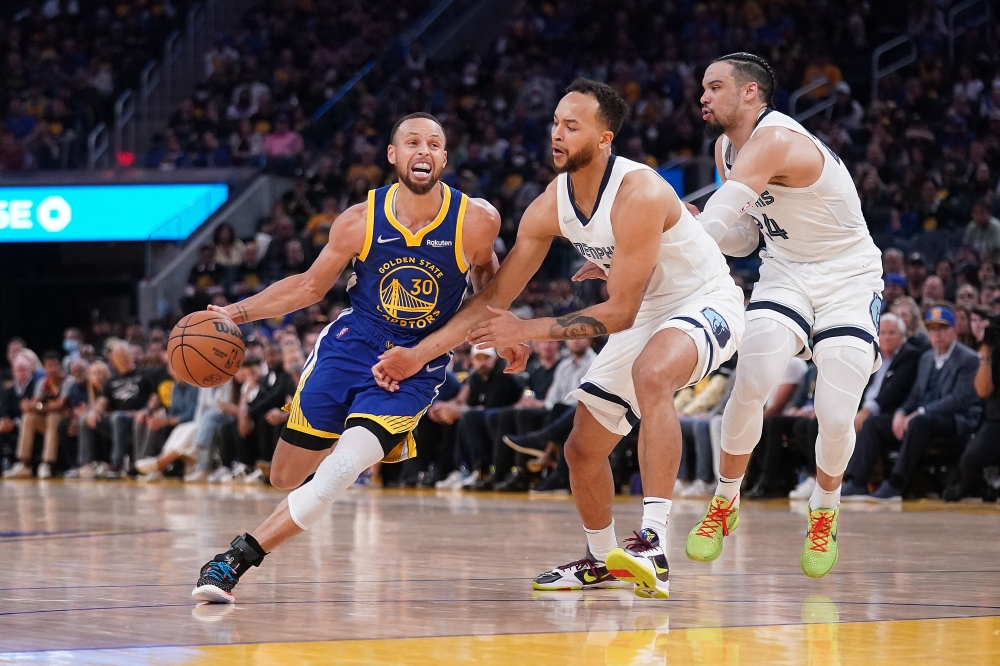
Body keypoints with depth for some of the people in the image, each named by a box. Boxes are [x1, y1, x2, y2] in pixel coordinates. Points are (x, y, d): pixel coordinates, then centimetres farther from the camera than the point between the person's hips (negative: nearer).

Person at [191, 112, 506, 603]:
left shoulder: (476, 220, -14)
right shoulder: (360, 221, -12)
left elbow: (484, 271, 11)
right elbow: (311, 286, 3)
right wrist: (237, 313, -6)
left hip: (415, 369, -2)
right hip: (349, 346, 2)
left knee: (340, 472, -23)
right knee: (285, 476, 9)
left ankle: (237, 558, -14)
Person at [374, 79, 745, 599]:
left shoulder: (638, 195, -31)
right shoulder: (551, 206, -8)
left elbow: (618, 313, -28)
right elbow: (495, 297, -1)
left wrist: (526, 331, -29)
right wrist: (419, 354, -10)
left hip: (705, 302, -8)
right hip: (647, 314, 8)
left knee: (650, 375, -39)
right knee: (582, 449, 9)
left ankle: (654, 546, -45)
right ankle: (602, 561, 35)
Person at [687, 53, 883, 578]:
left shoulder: (774, 141, -26)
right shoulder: (727, 148, 5)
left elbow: (712, 224, -35)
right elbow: (741, 238, 12)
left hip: (848, 280, -6)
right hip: (785, 275, 6)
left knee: (835, 419, -14)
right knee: (752, 384, -21)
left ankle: (824, 513, 16)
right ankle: (724, 503, -3)